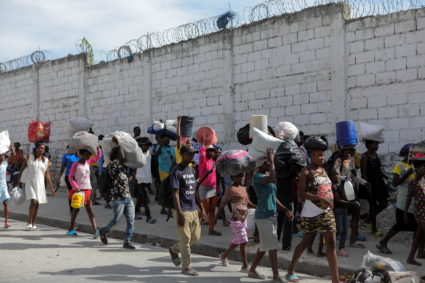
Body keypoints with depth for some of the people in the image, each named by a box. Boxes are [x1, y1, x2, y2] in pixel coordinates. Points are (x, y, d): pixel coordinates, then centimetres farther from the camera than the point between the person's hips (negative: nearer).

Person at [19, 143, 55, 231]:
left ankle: (33, 224, 16)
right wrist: (19, 182, 3)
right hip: (30, 183, -3)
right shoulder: (29, 158, -1)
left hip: (40, 184, 3)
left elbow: (47, 175, 8)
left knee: (37, 204, 5)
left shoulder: (45, 160, 6)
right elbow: (22, 169, 5)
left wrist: (51, 187, 5)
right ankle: (29, 223, -8)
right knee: (33, 201, -18)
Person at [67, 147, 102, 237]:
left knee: (89, 209, -2)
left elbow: (98, 156, 15)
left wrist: (98, 147, 0)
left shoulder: (88, 162, 9)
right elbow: (70, 177, -7)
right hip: (78, 189, -4)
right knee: (76, 209, 6)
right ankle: (71, 229, 20)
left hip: (87, 189, 4)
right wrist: (75, 187, -18)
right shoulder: (75, 164, -6)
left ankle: (95, 230, -11)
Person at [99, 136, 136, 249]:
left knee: (131, 221, 3)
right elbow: (122, 157, -24)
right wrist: (118, 144, -15)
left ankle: (127, 242, 11)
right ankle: (104, 231, 32)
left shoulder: (122, 166, 14)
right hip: (118, 198, -7)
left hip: (128, 197, 8)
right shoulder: (112, 164, -10)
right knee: (116, 220, 5)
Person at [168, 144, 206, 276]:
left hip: (193, 210, 8)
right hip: (183, 211, -8)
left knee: (195, 237, 14)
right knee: (186, 239, 0)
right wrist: (179, 214, -20)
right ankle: (186, 267, 12)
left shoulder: (192, 170, 12)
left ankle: (174, 250, 34)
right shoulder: (177, 172, -12)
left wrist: (201, 206, 14)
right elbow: (175, 194, -16)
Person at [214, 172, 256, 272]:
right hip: (236, 220, -8)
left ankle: (224, 256, 38)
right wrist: (215, 218, -12)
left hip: (243, 220, 8)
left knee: (236, 242, 17)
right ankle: (245, 266, -1)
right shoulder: (230, 190, -11)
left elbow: (248, 203, 20)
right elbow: (222, 205, -10)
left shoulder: (243, 189, 14)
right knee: (243, 242, -8)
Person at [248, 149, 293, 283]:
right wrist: (272, 160, -22)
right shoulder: (257, 177, -13)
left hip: (272, 215, 9)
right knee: (272, 246, -7)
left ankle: (252, 270, 26)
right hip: (263, 216, -9)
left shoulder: (268, 177, 15)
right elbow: (272, 178, -33)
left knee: (264, 245, 15)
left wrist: (286, 210, 11)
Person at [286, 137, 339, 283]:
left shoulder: (323, 170, 12)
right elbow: (301, 194, -19)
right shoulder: (306, 172, -9)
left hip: (326, 212, 6)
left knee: (331, 244, -2)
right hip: (311, 214, -6)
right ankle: (290, 271, 27)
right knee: (305, 242, 8)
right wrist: (320, 198, -28)